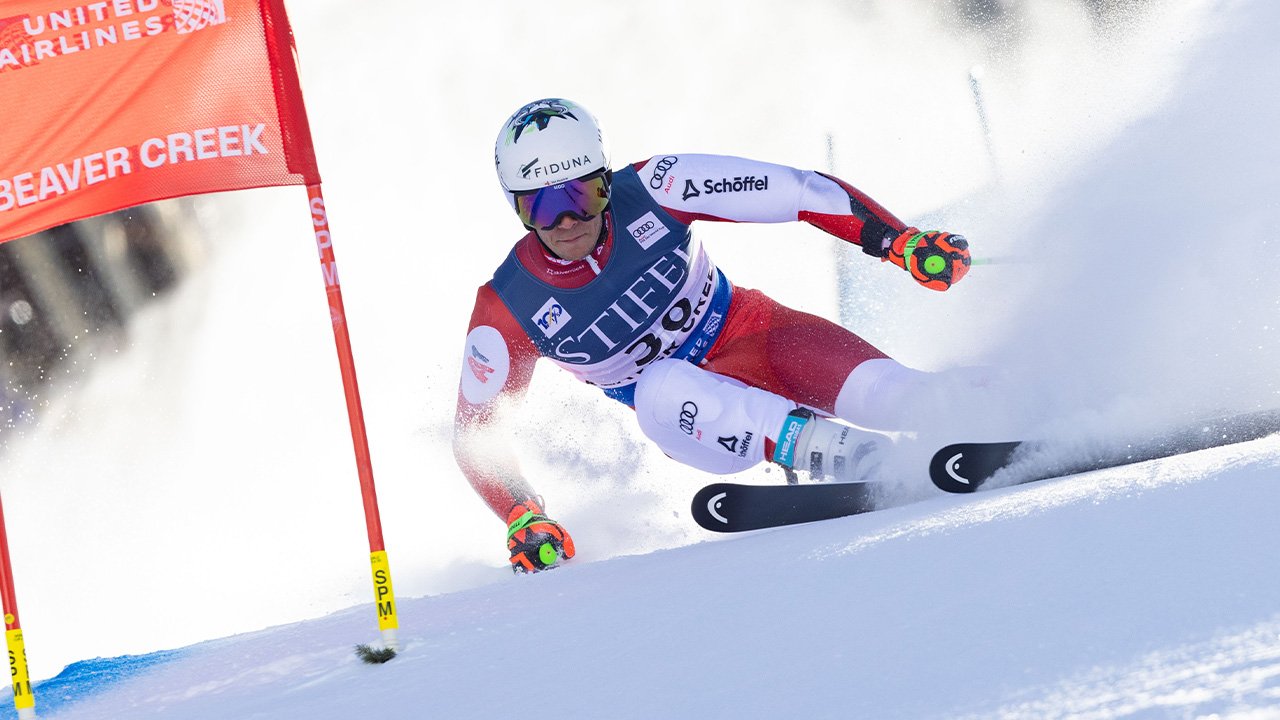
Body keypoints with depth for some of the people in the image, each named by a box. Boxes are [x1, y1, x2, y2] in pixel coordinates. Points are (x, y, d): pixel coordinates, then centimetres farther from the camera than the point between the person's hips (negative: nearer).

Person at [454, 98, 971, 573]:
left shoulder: (650, 191, -18)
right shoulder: (508, 312, -15)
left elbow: (804, 192, -16)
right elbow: (475, 433, -3)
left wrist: (902, 242, -24)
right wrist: (523, 522, -16)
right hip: (690, 415, 0)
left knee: (880, 391, -28)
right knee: (662, 387, -36)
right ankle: (843, 454, -45)